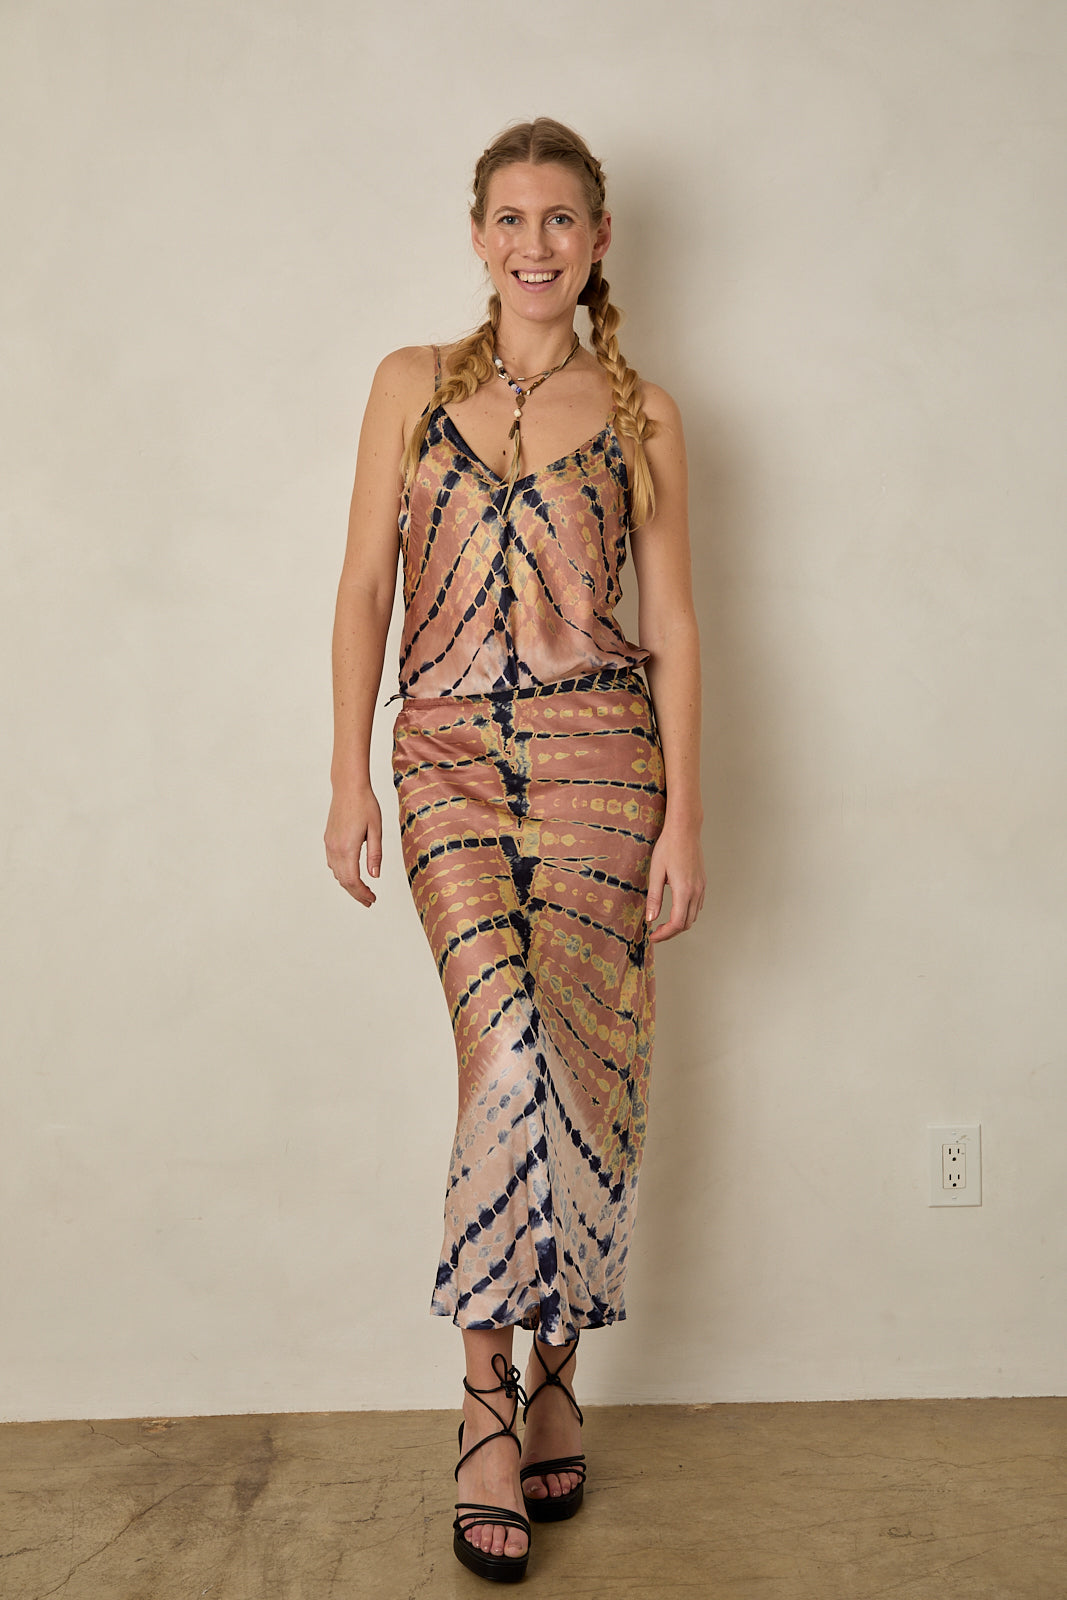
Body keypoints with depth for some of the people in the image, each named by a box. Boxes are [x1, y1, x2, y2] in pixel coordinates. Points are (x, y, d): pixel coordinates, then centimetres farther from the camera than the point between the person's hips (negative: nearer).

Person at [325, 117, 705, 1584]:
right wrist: (351, 778, -2)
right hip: (450, 758, 0)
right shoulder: (412, 385, 10)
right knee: (510, 1050, -15)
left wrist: (684, 815, -1)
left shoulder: (641, 416, 8)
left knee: (582, 1064, 0)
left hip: (598, 755, 1)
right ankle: (496, 1403, -3)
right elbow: (364, 582, 6)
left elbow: (672, 621, 5)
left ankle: (549, 1378, 18)